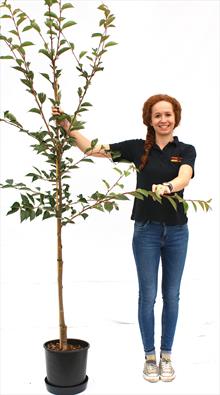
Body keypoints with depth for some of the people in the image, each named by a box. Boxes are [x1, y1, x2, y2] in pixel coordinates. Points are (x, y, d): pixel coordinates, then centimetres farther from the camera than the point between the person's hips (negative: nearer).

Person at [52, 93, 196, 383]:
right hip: (146, 230, 0)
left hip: (177, 231, 1)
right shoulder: (137, 147, 0)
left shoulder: (186, 150, -2)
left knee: (171, 295, 9)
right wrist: (68, 127, -15)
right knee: (148, 295, 3)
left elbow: (184, 177, -24)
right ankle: (150, 356, 20)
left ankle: (166, 356, 24)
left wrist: (167, 186, -46)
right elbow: (93, 150, -3)